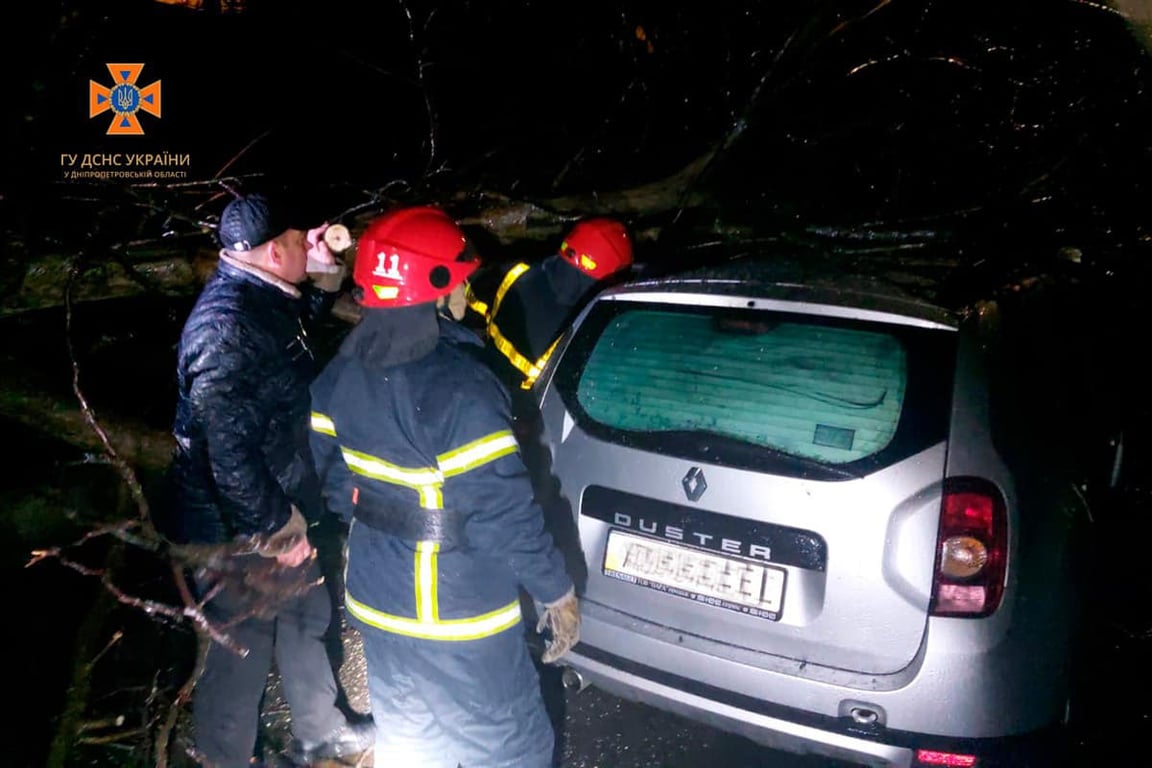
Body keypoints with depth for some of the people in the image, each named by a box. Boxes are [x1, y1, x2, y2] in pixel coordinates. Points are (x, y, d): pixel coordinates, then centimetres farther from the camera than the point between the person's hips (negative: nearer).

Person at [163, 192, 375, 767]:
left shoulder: (261, 300, 4)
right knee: (240, 655, 6)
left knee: (306, 620, 23)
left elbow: (303, 332, 27)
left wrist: (326, 278, 11)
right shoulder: (225, 323, -26)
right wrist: (275, 525, -21)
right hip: (238, 532, -10)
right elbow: (228, 449, -28)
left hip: (278, 511, 10)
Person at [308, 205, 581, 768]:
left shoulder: (341, 373, -3)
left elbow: (332, 475, 7)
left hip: (376, 596, 8)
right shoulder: (459, 389, -29)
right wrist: (557, 592, -12)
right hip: (458, 612, -7)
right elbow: (504, 511, -26)